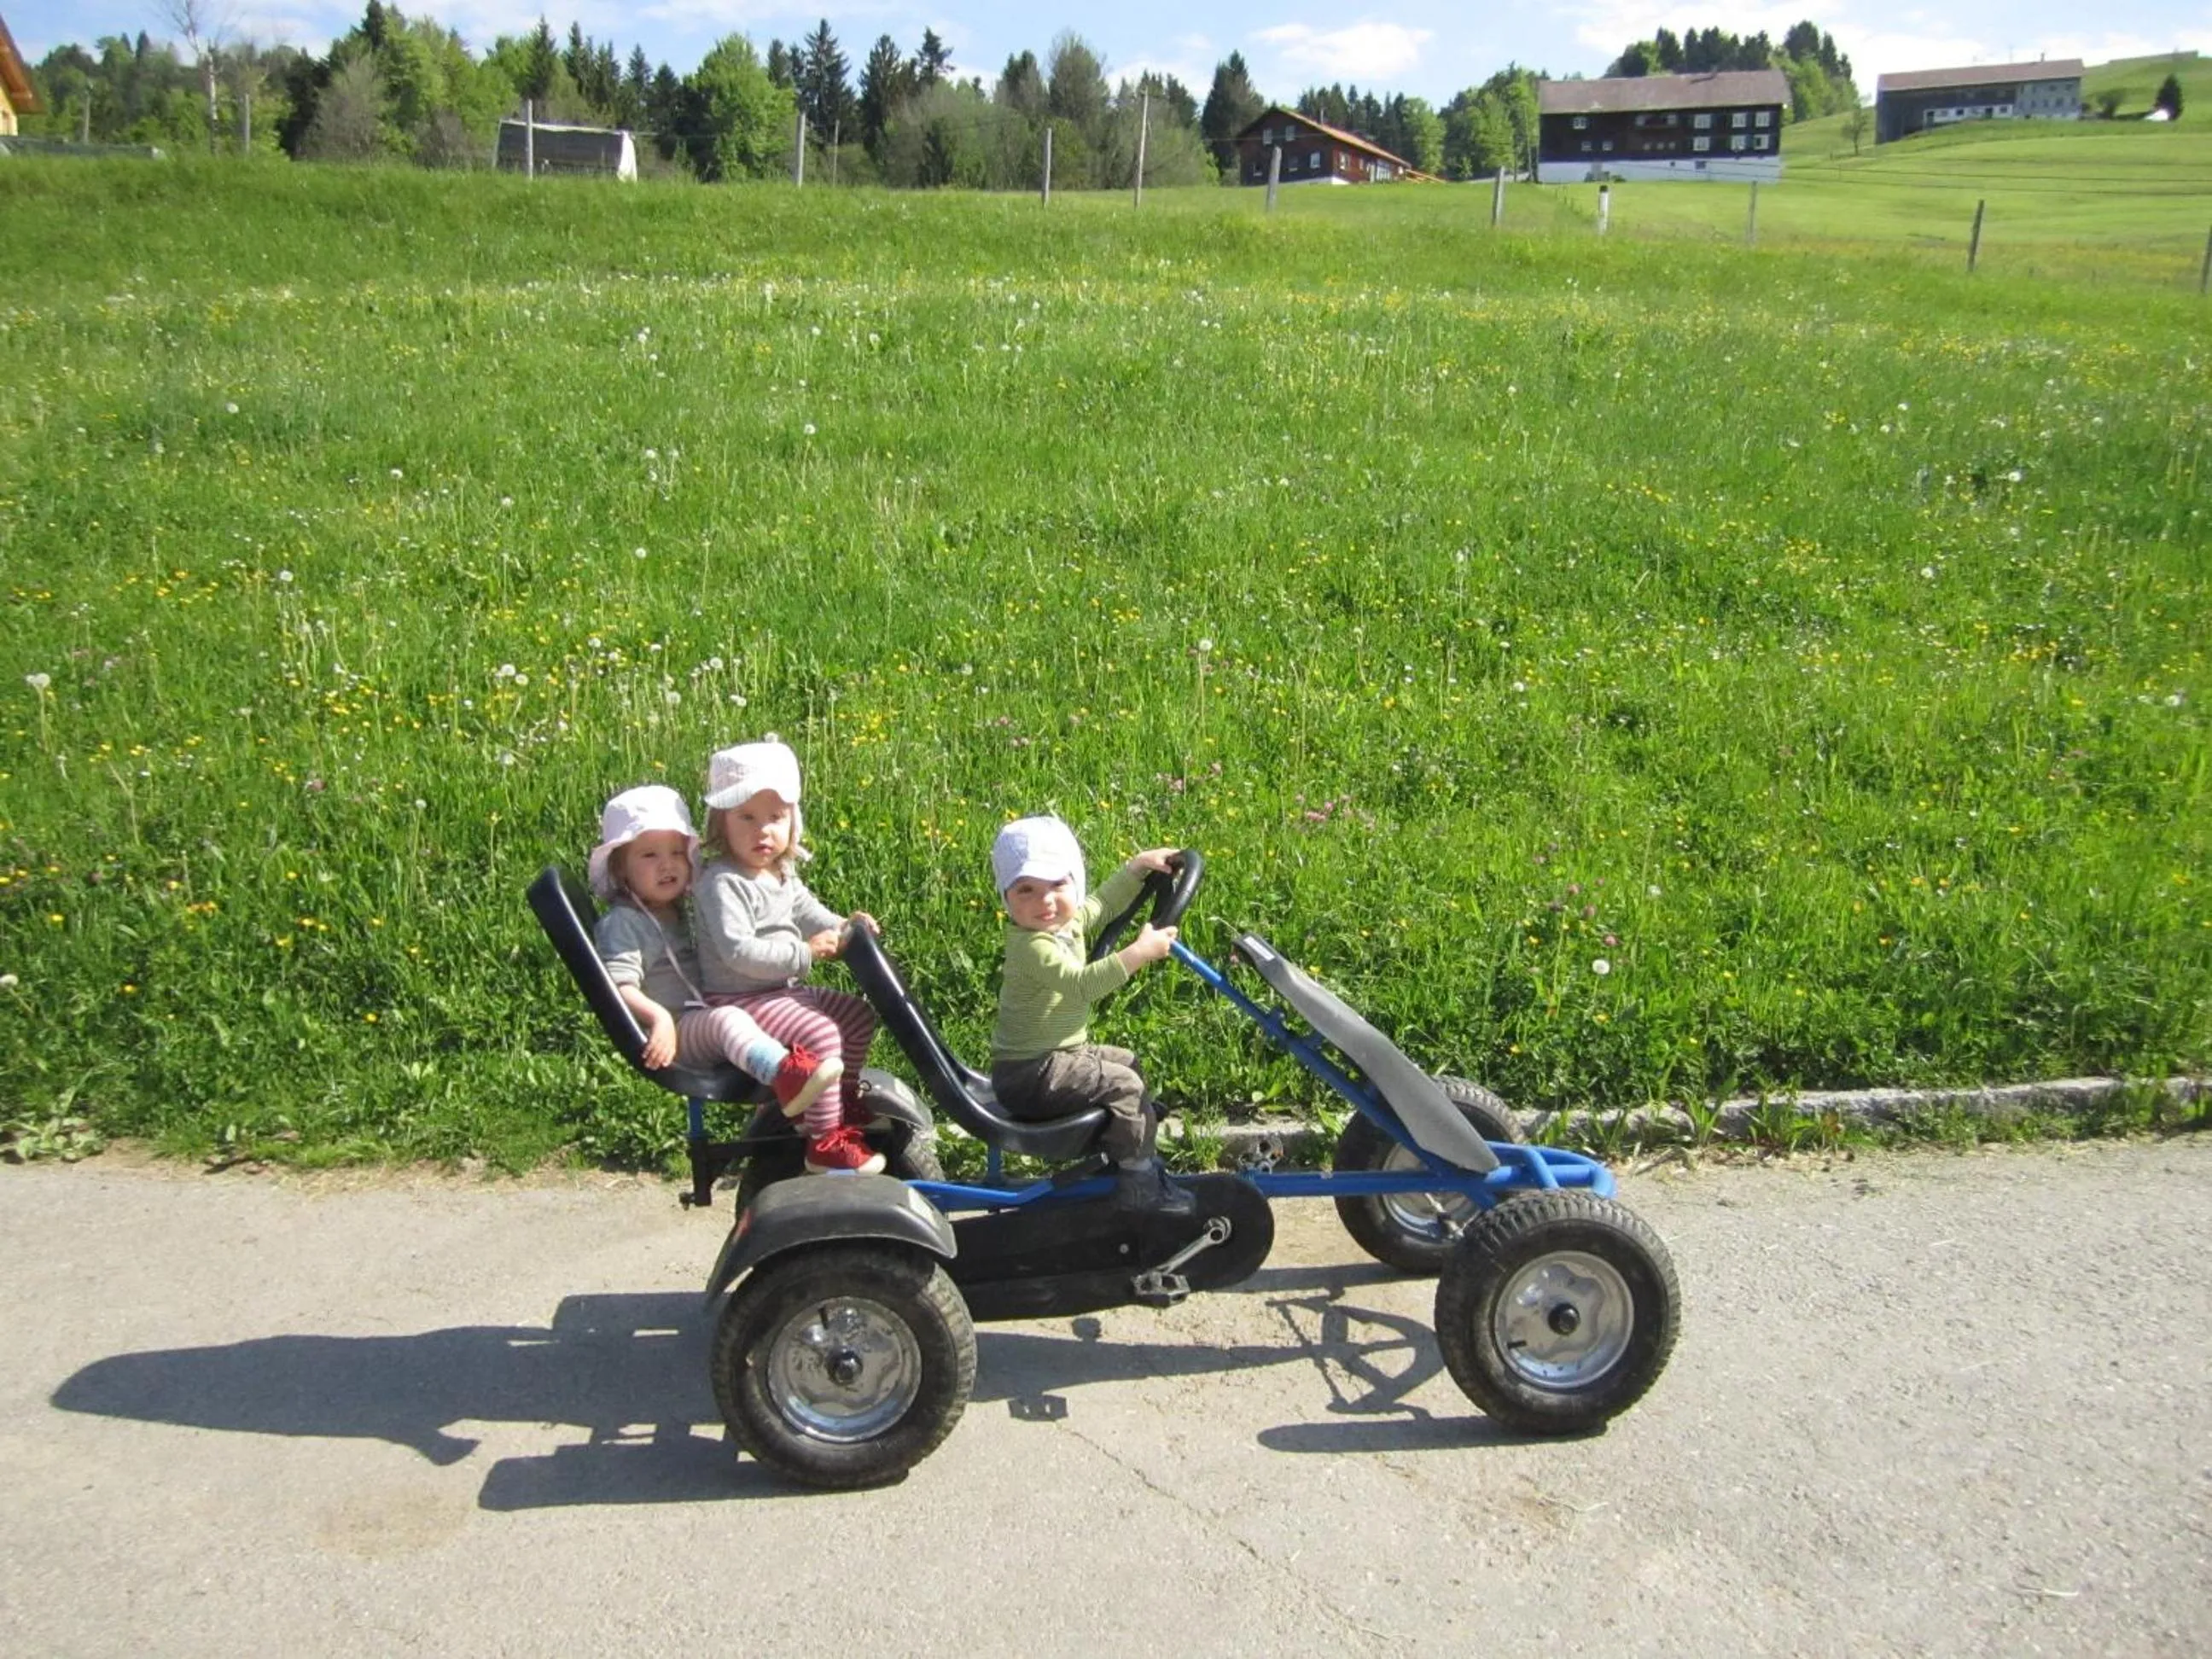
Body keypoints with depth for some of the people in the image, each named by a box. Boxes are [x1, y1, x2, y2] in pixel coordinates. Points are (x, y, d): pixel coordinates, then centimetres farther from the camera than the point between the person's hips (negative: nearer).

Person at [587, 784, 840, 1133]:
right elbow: (619, 984, -19)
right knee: (728, 1019, -35)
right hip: (673, 1032, -10)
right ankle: (787, 1076, -57)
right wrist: (658, 1017, -34)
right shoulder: (621, 923, -7)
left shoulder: (682, 914, 21)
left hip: (703, 1015, 10)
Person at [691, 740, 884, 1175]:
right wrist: (805, 953, -27)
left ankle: (842, 1100, 31)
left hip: (784, 989, 10)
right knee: (821, 1034, -26)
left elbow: (808, 911, 22)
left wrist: (843, 927, 1)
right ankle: (825, 1143, -18)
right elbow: (738, 952, -29)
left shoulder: (783, 875, 8)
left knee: (859, 1015, 13)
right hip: (740, 1000, -10)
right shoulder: (723, 883, -21)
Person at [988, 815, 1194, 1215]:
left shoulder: (1068, 921, 3)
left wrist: (1140, 864, 19)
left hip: (1062, 1053, 11)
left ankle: (1132, 1154, 35)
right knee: (1122, 1085, -15)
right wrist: (1139, 953, -42)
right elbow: (1080, 984, -41)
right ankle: (1138, 1181, -2)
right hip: (1029, 1074, -11)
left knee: (1127, 1062, 24)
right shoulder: (1032, 946, -27)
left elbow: (1103, 902, 23)